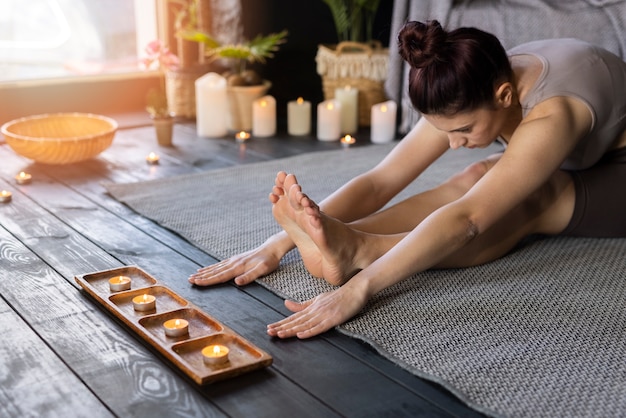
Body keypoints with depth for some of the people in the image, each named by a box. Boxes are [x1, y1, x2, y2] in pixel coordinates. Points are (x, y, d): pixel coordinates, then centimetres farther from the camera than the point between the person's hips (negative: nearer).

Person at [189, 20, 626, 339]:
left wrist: (360, 287, -61)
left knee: (526, 199, -35)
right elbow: (379, 181, -26)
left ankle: (354, 250, -47)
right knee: (476, 180, -27)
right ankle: (341, 244, -39)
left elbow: (465, 220, -52)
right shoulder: (470, 94, -21)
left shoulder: (551, 113, -41)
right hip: (570, 167, 5)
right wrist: (281, 241, -35)